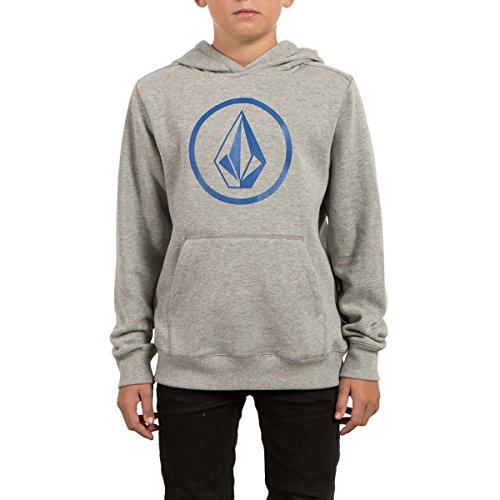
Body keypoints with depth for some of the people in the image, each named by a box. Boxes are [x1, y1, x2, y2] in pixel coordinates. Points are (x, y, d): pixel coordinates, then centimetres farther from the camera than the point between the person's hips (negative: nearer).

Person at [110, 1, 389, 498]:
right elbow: (140, 237, 5)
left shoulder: (335, 91, 4)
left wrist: (363, 353, 2)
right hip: (190, 359, 0)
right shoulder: (156, 94, 5)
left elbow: (357, 232, 5)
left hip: (305, 356, 0)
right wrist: (132, 357, 4)